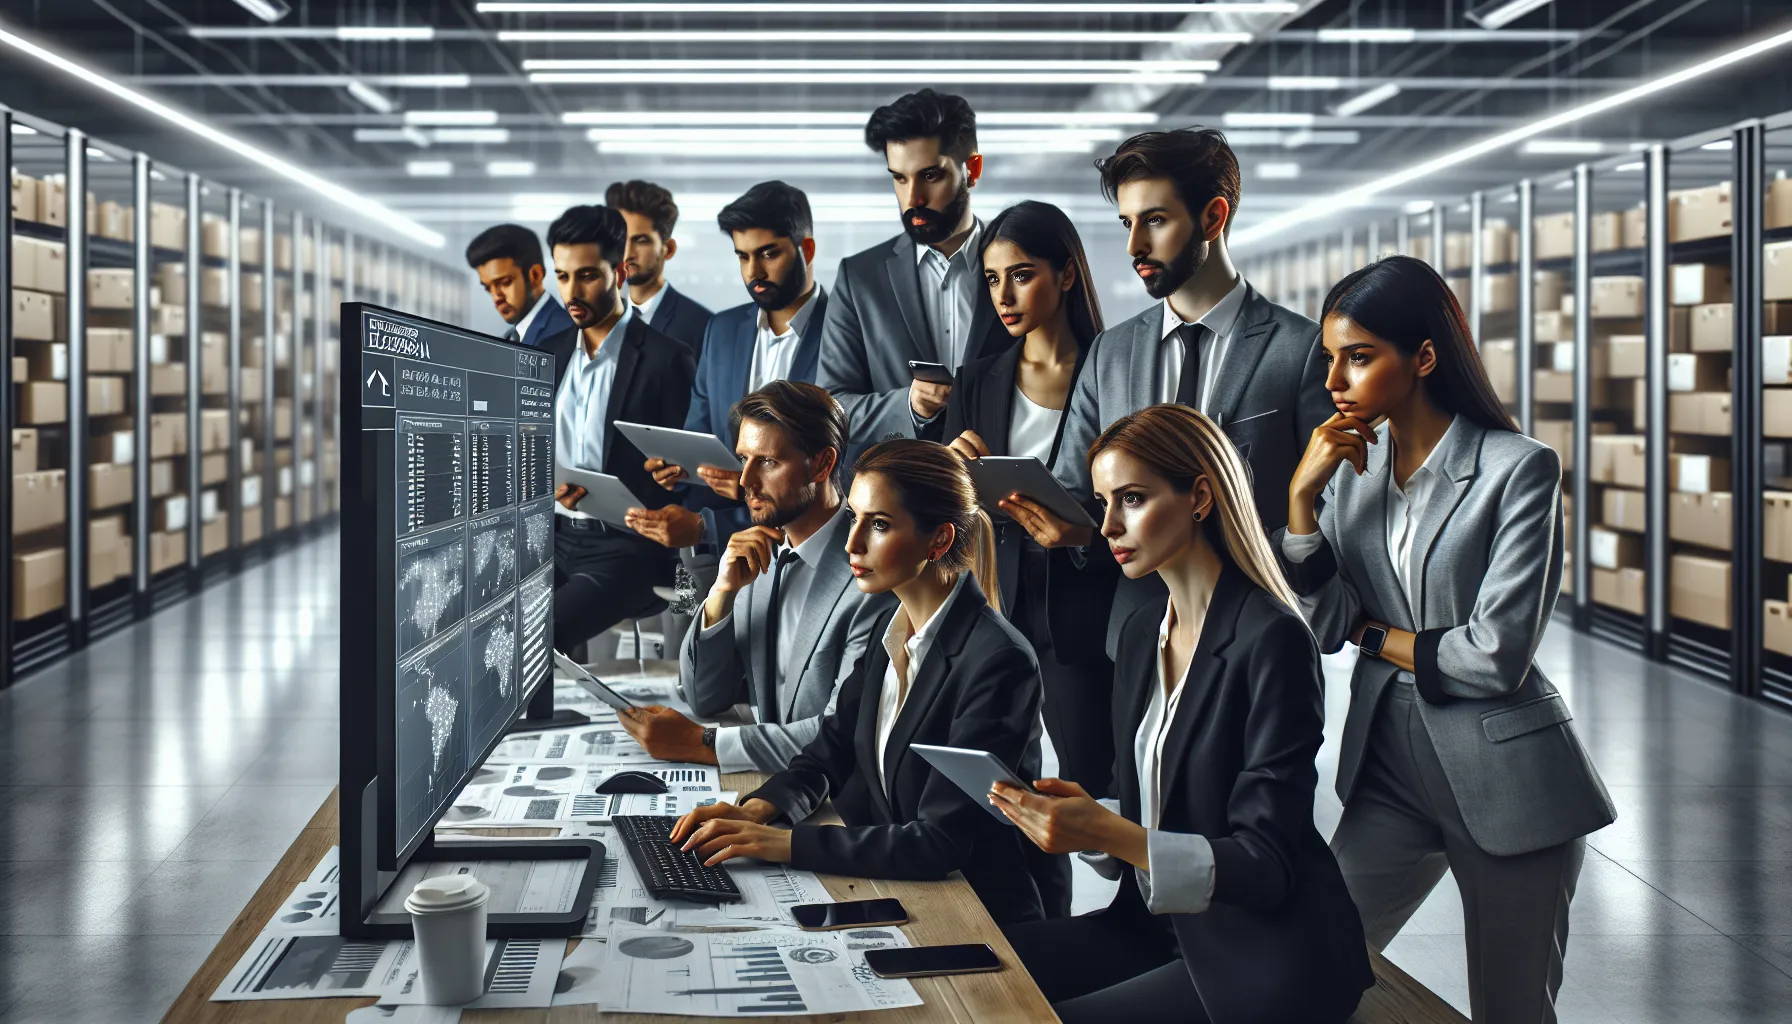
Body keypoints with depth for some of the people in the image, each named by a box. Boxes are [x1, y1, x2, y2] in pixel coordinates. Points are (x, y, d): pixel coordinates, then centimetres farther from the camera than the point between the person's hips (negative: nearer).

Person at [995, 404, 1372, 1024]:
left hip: (1269, 954, -8)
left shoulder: (1272, 641, -17)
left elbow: (1267, 866, -20)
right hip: (1162, 924, 8)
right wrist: (1082, 815, -8)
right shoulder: (1142, 632, 10)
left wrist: (1106, 834, -31)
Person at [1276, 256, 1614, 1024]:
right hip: (1387, 759, 5)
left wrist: (1376, 635, -4)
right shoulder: (1352, 465, 4)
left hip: (1502, 777, -4)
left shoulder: (1520, 469, -13)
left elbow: (1496, 655, -19)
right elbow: (1324, 627, -3)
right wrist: (1302, 494, -12)